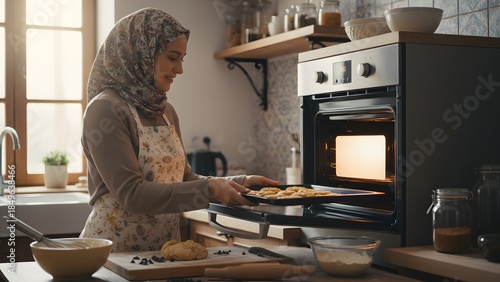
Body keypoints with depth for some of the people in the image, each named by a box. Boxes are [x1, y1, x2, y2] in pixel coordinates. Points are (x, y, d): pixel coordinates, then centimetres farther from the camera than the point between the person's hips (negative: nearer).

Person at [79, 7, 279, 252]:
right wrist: (208, 189, -21)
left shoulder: (166, 112, 10)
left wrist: (240, 182, 4)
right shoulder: (105, 110, -12)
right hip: (114, 250, -6)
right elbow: (131, 194, -19)